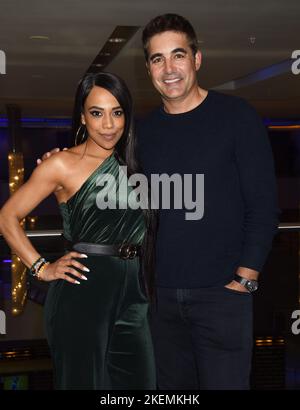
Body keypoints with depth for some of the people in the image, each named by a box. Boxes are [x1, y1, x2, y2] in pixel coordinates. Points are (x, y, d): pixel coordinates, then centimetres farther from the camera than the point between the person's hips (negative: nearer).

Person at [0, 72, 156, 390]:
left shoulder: (130, 166, 13)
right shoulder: (63, 164, -4)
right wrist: (42, 268, -7)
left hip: (131, 292, 6)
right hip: (82, 292, -5)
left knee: (140, 381, 10)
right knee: (83, 380, 6)